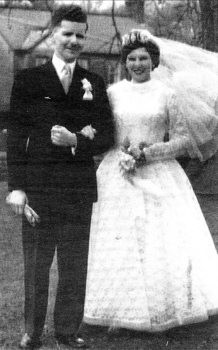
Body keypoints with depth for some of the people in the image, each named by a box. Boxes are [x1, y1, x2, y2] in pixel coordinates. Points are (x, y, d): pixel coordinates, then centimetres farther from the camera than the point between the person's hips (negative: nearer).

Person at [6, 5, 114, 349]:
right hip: (38, 187, -2)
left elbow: (106, 136, 6)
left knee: (75, 265, 9)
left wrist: (76, 140, -15)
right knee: (36, 263, 7)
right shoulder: (29, 79, 2)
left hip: (79, 188, 2)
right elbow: (16, 135, -2)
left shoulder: (94, 84, 8)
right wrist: (16, 187, -9)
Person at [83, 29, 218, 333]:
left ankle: (161, 312, 8)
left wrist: (146, 153, -9)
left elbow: (183, 140, 1)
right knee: (118, 243, -2)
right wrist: (124, 153, -8)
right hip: (118, 176, 2)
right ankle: (119, 311, 9)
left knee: (163, 243, -6)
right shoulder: (113, 92, 7)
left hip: (158, 176, -1)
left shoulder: (167, 94, 2)